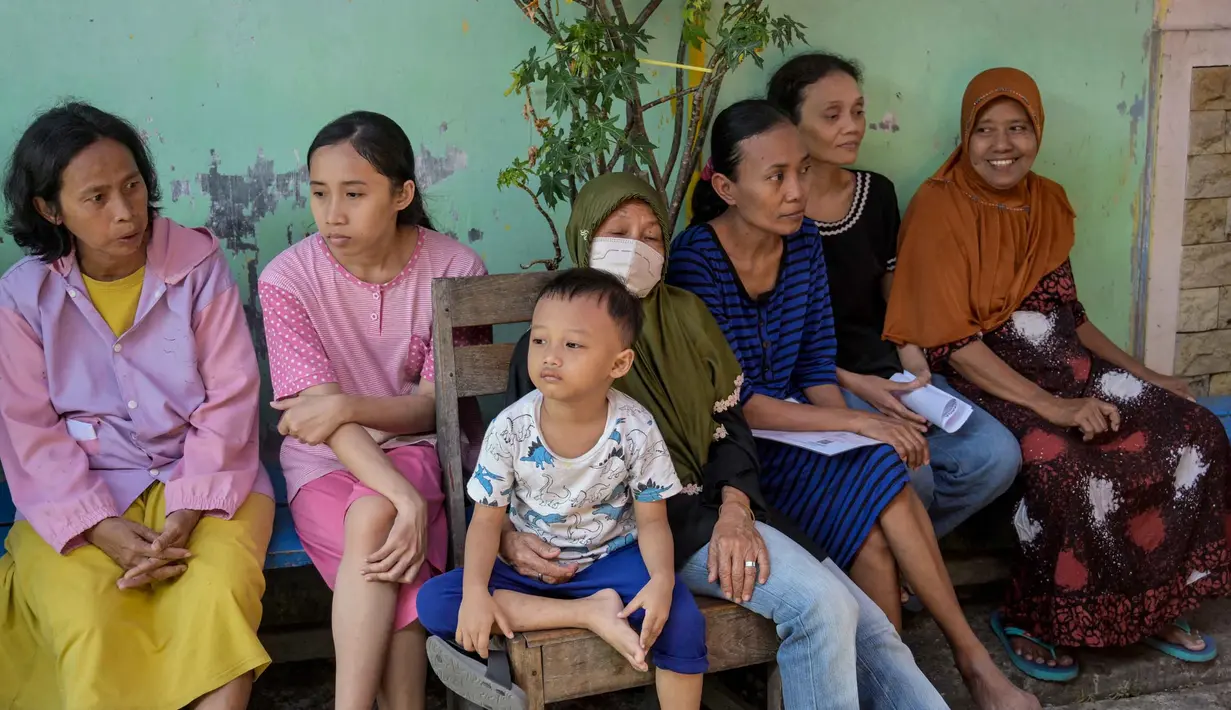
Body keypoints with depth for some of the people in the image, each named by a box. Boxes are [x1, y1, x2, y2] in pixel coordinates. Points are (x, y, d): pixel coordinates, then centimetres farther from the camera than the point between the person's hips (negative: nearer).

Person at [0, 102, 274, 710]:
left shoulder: (198, 264, -2)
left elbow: (229, 400, -4)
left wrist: (186, 514, -17)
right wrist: (103, 529, -16)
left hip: (200, 480, 0)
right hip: (81, 498, 1)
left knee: (217, 597, -30)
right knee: (87, 623, -27)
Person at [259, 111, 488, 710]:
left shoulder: (455, 268, -9)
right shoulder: (288, 278, -11)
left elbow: (434, 405, -7)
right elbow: (324, 411, -18)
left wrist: (347, 404, -26)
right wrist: (406, 499, -32)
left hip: (412, 444, 0)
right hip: (325, 459, 0)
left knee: (373, 521, -33)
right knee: (391, 552, -31)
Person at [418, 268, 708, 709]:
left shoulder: (636, 431, -16)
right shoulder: (510, 428, -15)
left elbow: (652, 521, -8)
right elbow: (487, 520, -7)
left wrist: (662, 580, -29)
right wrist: (475, 591, -24)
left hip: (611, 558, -2)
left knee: (682, 619, -30)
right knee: (434, 602, -22)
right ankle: (590, 613, -23)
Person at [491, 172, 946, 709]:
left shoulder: (686, 315, 14)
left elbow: (728, 425, 9)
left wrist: (735, 511, -10)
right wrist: (508, 538, -20)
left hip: (719, 509, 5)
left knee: (869, 630, -10)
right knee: (820, 604, -26)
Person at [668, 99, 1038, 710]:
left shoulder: (804, 241, 1)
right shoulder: (694, 259, -18)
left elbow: (817, 371, 7)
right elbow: (732, 402, -21)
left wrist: (843, 422, -14)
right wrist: (857, 424, -22)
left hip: (796, 428, 5)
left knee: (875, 537, -23)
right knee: (882, 476, -24)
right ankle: (971, 658, -10)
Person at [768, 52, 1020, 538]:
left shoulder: (877, 193, 10)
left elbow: (894, 296, 16)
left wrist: (914, 366, -1)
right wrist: (855, 385, -16)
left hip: (887, 370, 6)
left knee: (996, 457, -14)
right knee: (909, 475, -30)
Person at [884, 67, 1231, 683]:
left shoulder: (1047, 201, 12)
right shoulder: (939, 208, -10)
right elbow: (951, 342, -17)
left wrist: (1140, 373, 9)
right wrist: (1052, 407, -23)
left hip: (1061, 366, 7)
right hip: (980, 379, -7)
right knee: (1072, 464, -32)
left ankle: (1153, 605, 5)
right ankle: (1030, 616, -8)